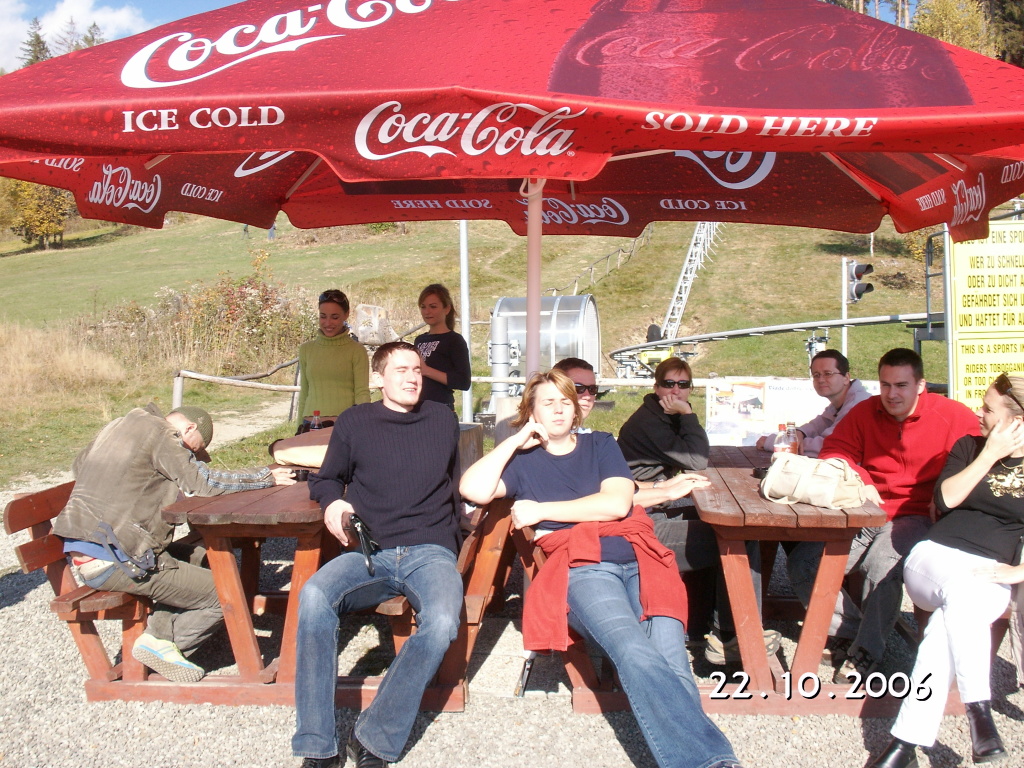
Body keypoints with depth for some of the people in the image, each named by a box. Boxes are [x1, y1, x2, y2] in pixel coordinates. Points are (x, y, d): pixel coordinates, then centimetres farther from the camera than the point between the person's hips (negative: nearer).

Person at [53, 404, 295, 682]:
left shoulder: (118, 427, 17)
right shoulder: (161, 435, -9)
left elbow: (80, 465, 32)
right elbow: (205, 482, -16)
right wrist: (267, 477, -7)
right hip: (114, 562, -10)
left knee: (198, 558, 17)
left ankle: (159, 629, 5)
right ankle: (160, 641, 3)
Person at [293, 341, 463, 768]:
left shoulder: (443, 420, 17)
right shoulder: (354, 422, 13)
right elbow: (326, 479, 23)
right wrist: (332, 502, 1)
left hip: (430, 552, 0)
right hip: (369, 553, 0)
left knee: (441, 622, -34)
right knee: (314, 597, -33)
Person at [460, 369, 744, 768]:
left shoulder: (601, 445, 23)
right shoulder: (523, 460, 21)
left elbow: (617, 504, 4)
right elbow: (473, 489, 1)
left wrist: (541, 511, 2)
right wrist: (517, 439, 10)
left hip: (637, 558, 3)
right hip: (582, 567, -3)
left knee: (670, 658, -26)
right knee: (636, 653, -32)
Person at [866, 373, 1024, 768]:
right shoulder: (969, 446, 14)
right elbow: (946, 498, -3)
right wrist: (989, 455, -6)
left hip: (990, 578, -1)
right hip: (934, 557, 1)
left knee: (948, 622, -35)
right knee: (960, 592, -37)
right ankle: (979, 712, -37)